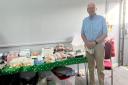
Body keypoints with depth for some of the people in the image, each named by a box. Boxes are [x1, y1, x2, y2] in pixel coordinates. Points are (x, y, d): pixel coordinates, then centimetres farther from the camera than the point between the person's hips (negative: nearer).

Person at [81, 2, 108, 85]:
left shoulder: (101, 19, -4)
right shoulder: (85, 20, 7)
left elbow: (105, 34, -7)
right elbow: (82, 34, 11)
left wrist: (95, 42, -17)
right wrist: (86, 42, -9)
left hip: (99, 45, -3)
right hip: (88, 46, 3)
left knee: (100, 68, -2)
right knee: (91, 67, 10)